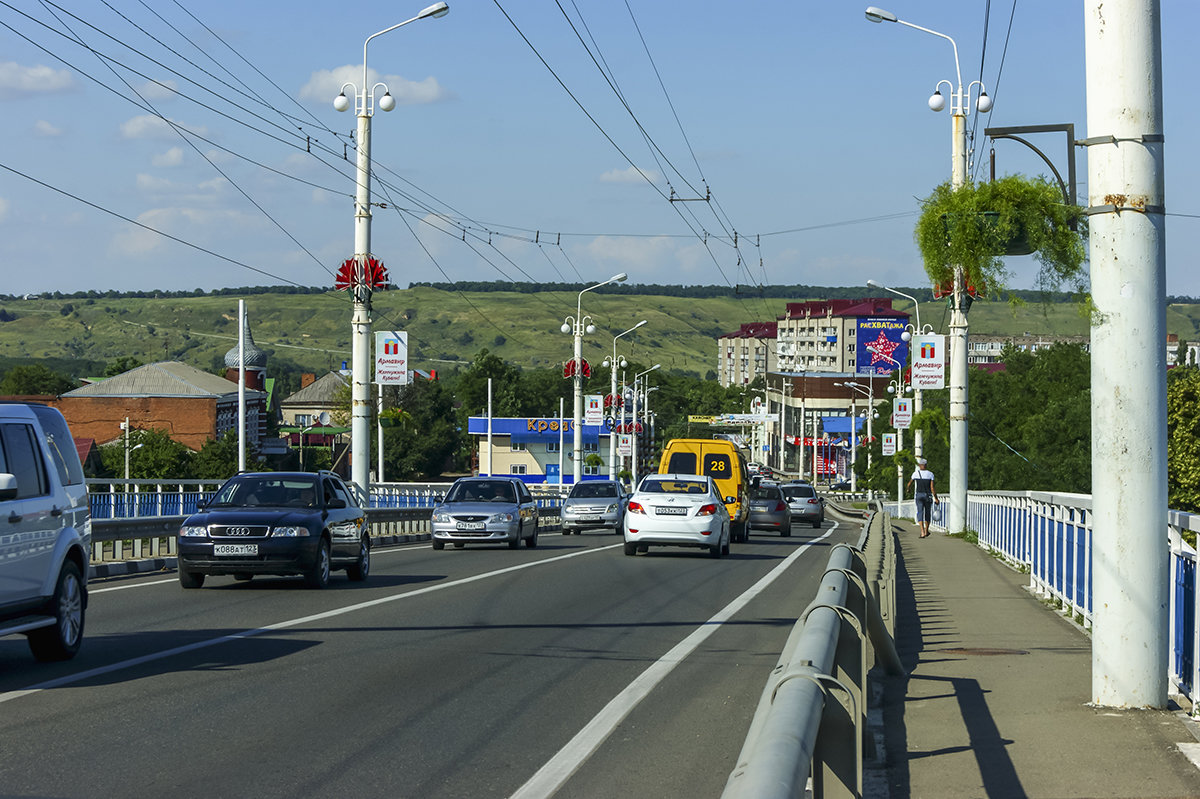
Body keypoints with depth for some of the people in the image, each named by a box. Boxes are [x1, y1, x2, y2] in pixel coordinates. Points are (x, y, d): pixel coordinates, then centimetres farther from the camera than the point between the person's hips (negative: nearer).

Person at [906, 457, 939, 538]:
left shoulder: (916, 473, -3)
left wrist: (907, 488, 37)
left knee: (920, 513, -4)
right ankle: (926, 531, 30)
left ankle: (922, 532, -20)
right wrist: (935, 498, -3)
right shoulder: (930, 474, -4)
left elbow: (910, 483, 14)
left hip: (919, 495, -1)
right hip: (928, 495, 1)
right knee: (927, 513, 17)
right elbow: (932, 487, -8)